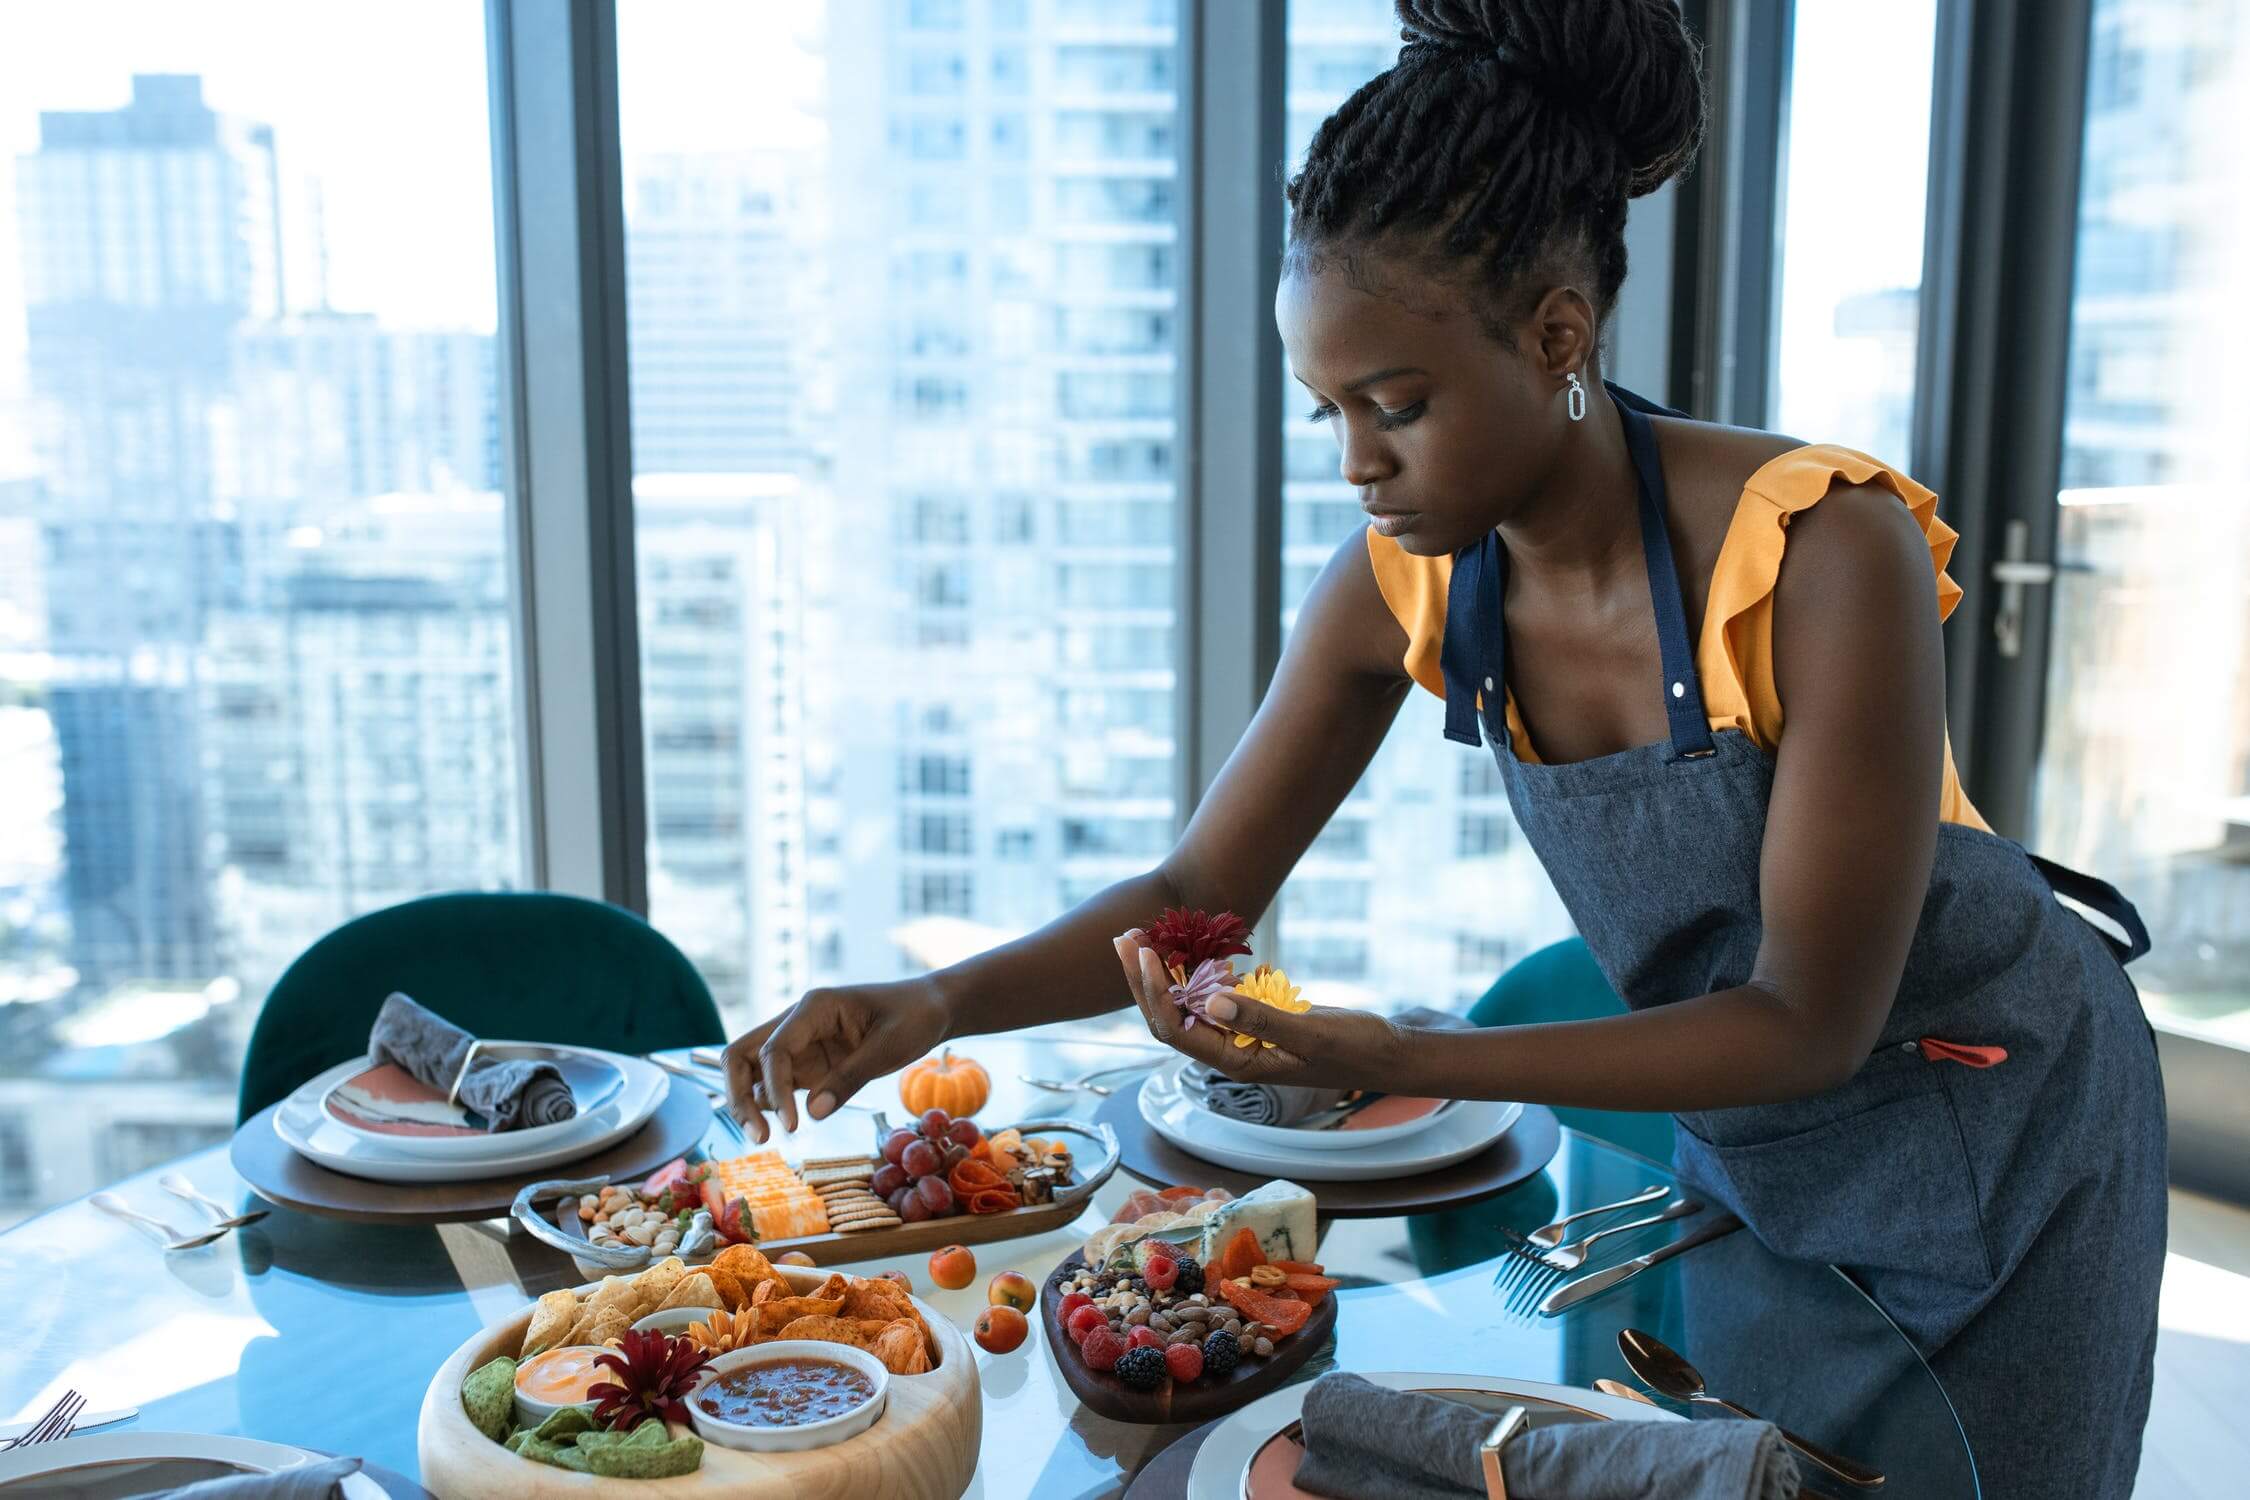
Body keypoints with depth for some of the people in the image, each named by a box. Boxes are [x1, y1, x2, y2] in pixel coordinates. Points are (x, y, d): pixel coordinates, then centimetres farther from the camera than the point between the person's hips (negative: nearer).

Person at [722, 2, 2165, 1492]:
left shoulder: (1824, 553, -33)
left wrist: (1401, 1063, -37)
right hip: (1740, 1135, 4)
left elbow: (1810, 1021, -27)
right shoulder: (1406, 581, -17)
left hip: (1995, 1120, -4)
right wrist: (934, 1003, -24)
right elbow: (1200, 891, -8)